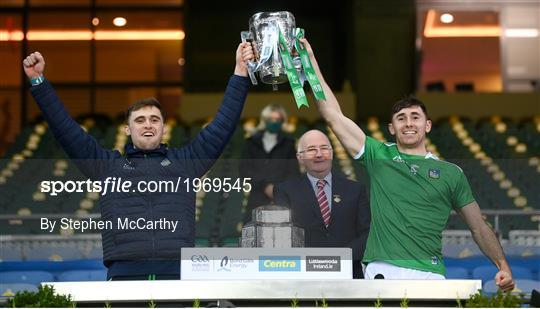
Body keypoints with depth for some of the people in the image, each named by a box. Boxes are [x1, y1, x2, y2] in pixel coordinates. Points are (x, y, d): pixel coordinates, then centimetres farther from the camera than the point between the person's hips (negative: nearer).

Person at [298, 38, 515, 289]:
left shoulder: (451, 173, 15)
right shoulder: (379, 156, 15)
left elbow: (479, 228, 17)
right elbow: (334, 117, 10)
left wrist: (503, 266, 4)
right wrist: (312, 63, 8)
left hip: (429, 276, 1)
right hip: (382, 272, -1)